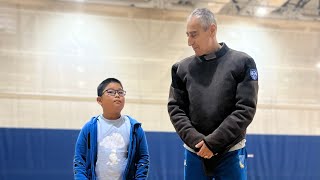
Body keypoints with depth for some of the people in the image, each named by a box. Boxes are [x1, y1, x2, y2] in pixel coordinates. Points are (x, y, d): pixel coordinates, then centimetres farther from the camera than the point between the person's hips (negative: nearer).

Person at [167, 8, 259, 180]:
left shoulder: (242, 63, -2)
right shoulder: (183, 68, 6)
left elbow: (246, 109, -9)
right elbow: (175, 108, 3)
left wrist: (213, 142, -15)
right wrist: (195, 140, -12)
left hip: (231, 153, -2)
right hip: (194, 153, 3)